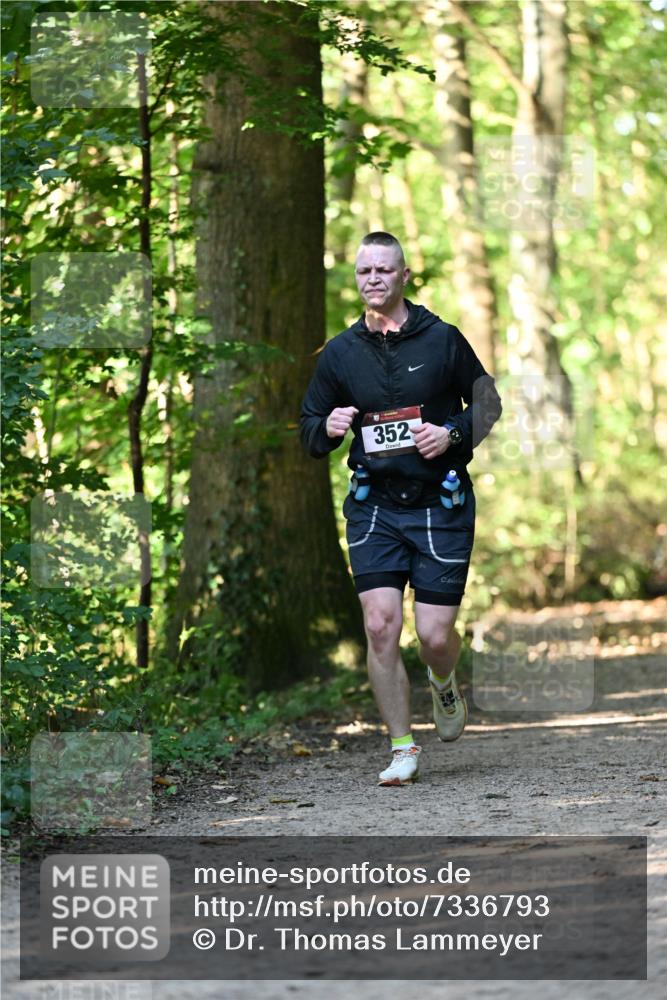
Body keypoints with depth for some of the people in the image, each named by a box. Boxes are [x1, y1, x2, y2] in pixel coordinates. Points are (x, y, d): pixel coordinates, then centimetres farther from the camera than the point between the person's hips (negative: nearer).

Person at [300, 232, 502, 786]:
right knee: (381, 625, -11)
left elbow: (488, 403, 9)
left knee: (435, 635, -4)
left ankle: (445, 686, 33)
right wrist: (328, 429, -10)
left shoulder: (443, 340, 0)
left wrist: (452, 434, -11)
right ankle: (403, 750, 1)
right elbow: (309, 431, 14)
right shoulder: (339, 354, 6)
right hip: (373, 505, 2)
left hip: (440, 505, -2)